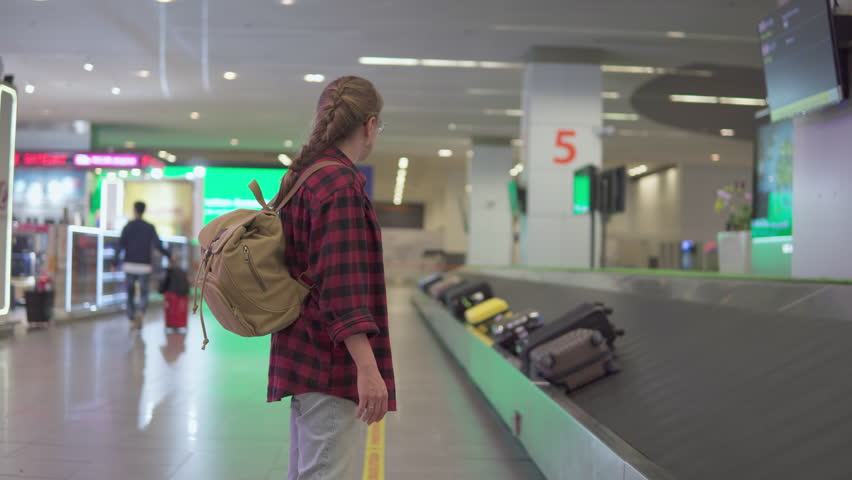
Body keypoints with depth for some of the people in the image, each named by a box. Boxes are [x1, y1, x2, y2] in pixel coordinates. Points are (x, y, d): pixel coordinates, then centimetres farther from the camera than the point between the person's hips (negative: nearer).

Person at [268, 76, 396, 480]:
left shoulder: (300, 178, 13)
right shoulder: (342, 183, -16)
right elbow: (343, 283, -24)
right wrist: (368, 368, -27)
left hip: (304, 355, 10)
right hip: (333, 361, -10)